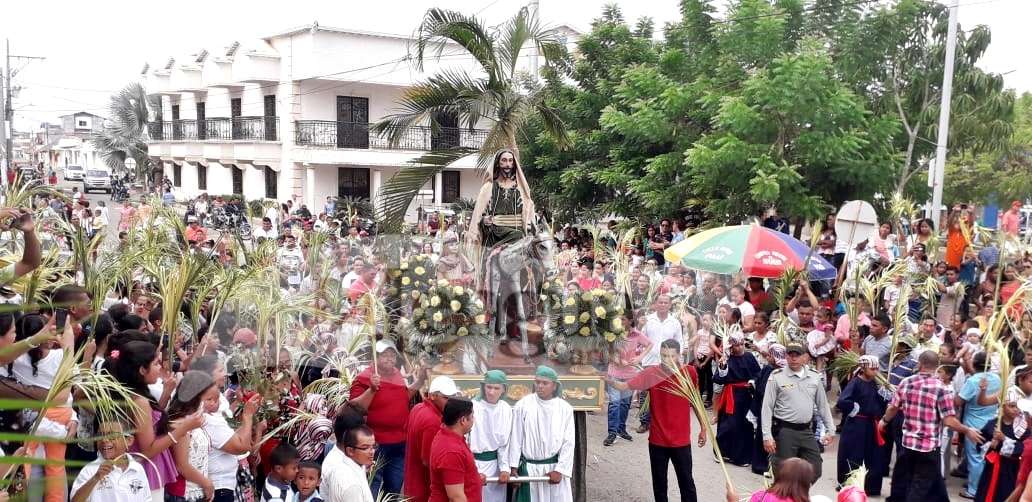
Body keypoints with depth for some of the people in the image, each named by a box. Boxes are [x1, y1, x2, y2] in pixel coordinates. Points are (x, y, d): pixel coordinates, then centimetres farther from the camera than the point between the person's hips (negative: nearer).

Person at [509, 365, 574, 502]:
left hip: (555, 467, 1)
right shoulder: (522, 406, -6)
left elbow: (568, 443, -1)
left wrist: (560, 470, -7)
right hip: (529, 468, -1)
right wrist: (513, 467, -2)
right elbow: (516, 439, -2)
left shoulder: (565, 408, -3)